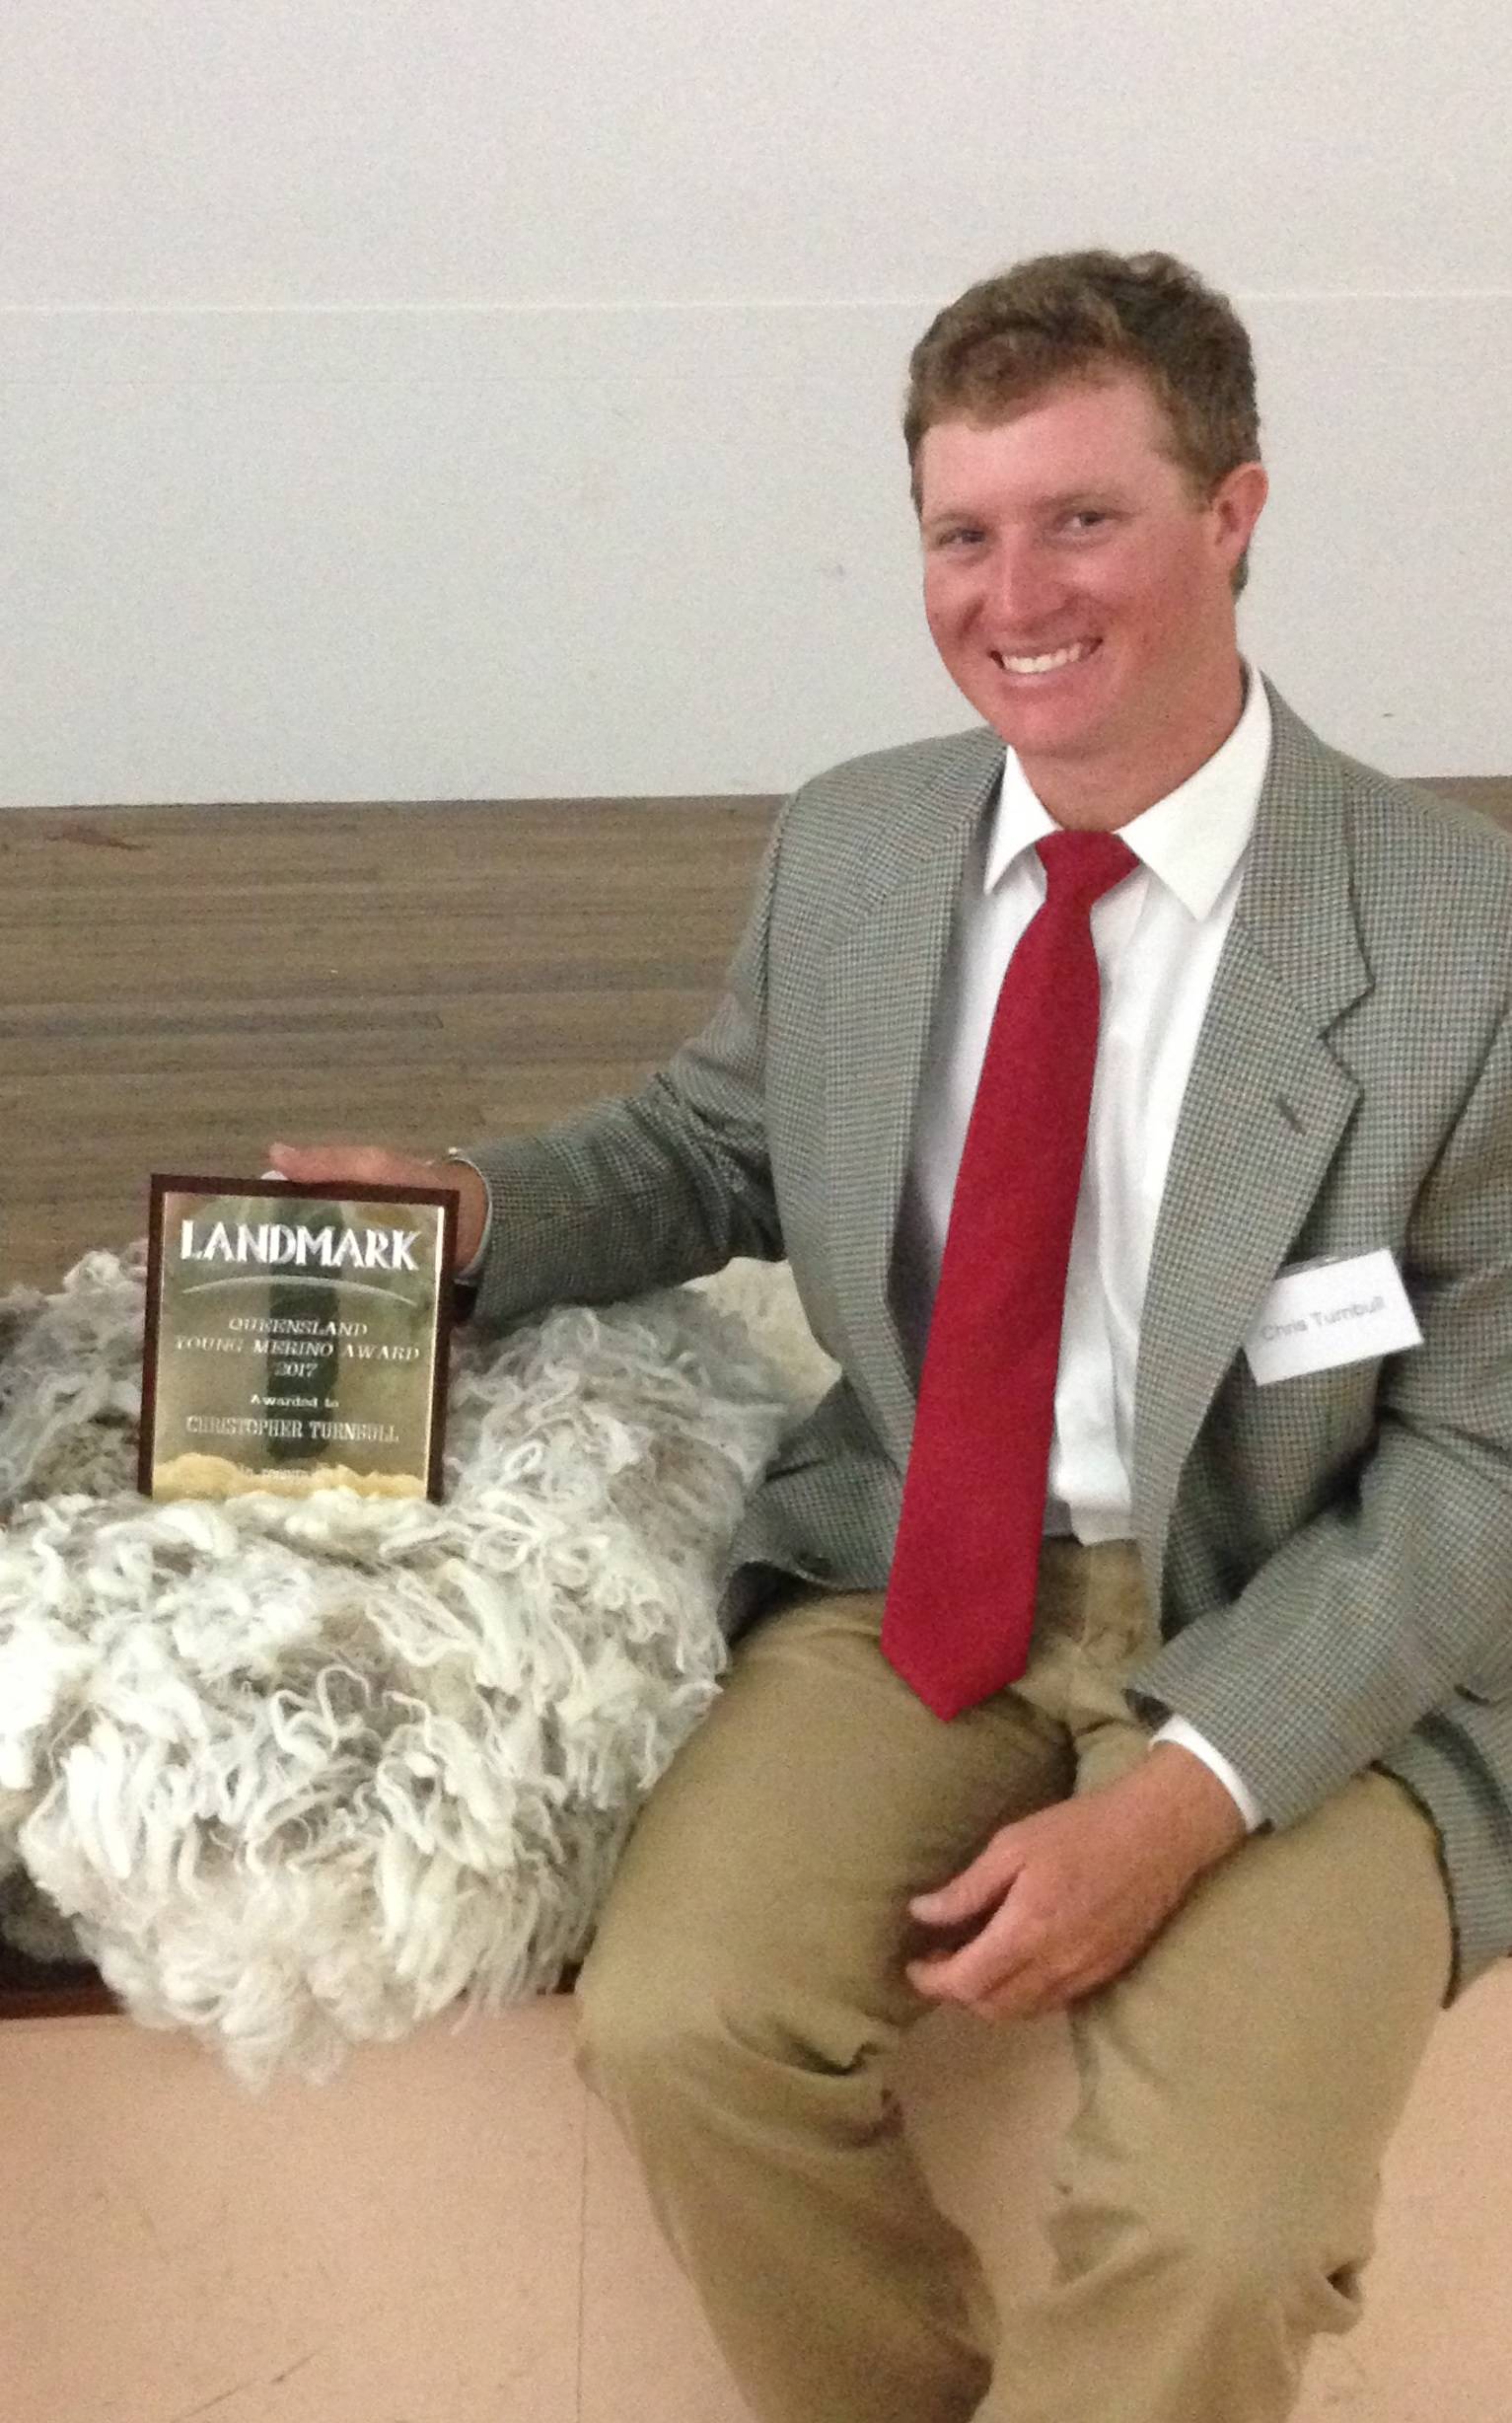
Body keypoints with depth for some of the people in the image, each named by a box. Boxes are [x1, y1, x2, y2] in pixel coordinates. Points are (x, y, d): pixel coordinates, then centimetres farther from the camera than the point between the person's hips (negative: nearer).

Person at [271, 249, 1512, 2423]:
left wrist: (1195, 1790, -19)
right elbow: (710, 1149, 18)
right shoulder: (843, 853, 1)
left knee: (1212, 2240, -26)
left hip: (1298, 1660, -3)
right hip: (916, 1577, 4)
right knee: (676, 2023, -21)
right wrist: (471, 1213, -5)